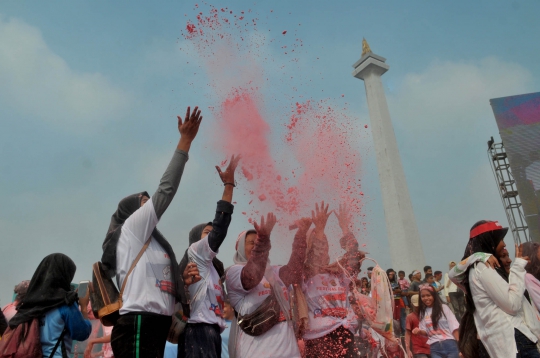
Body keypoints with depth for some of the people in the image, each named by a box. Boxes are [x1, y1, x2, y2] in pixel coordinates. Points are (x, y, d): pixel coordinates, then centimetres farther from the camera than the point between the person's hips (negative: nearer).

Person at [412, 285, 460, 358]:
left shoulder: (443, 307, 4)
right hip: (435, 348, 2)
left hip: (450, 344, -2)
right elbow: (425, 332, 12)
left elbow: (454, 327, 2)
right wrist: (419, 331, -10)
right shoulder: (422, 312, 10)